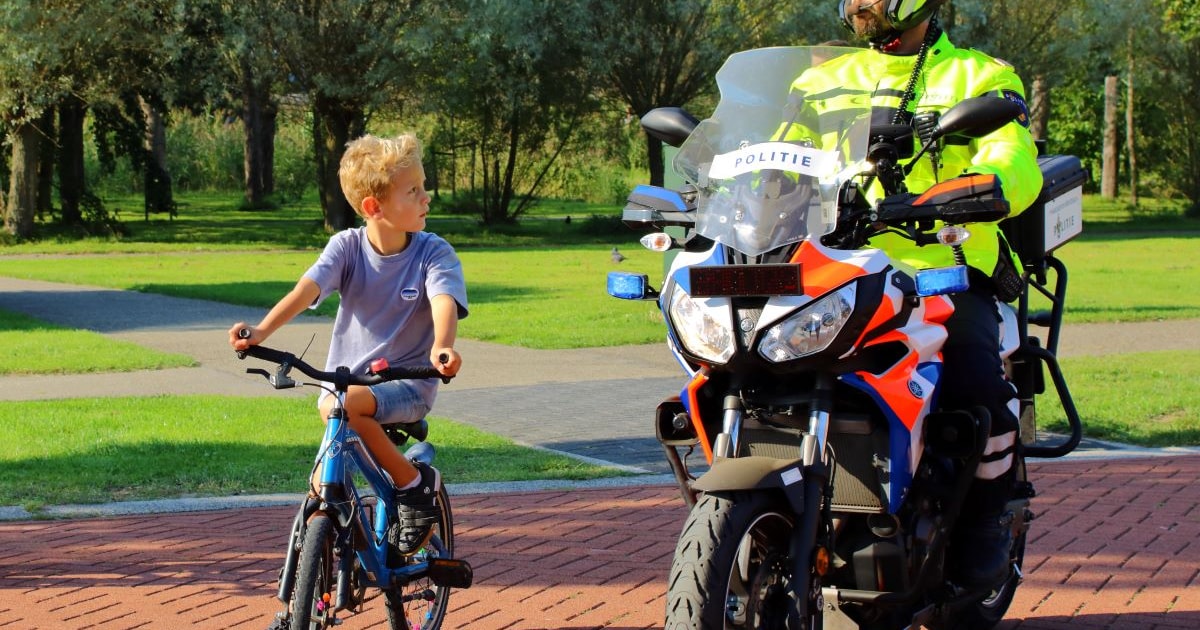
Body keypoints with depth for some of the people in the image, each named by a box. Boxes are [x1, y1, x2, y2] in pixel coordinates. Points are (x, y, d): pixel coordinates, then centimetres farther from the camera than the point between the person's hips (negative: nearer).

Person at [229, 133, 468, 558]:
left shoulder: (434, 254, -9)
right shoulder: (347, 247, -5)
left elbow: (444, 303, -27)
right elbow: (306, 290, -19)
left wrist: (441, 348, -50)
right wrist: (261, 332, -38)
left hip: (407, 385, -3)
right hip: (348, 377, 3)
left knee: (341, 404, -33)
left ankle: (415, 483, -17)